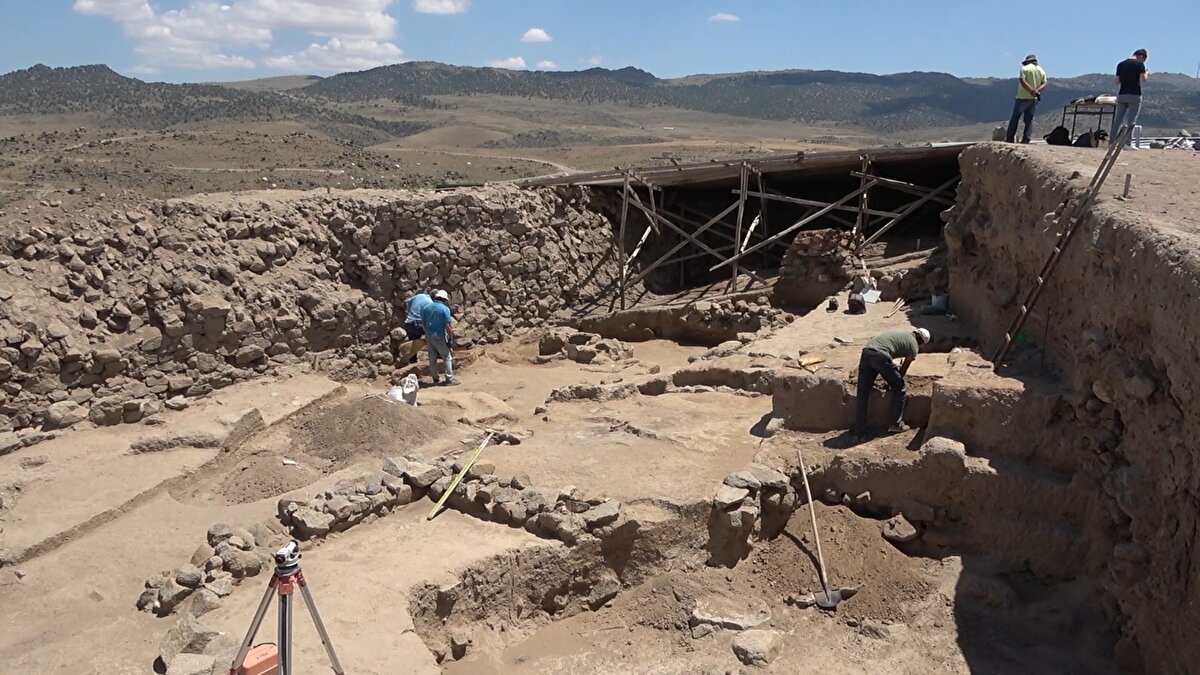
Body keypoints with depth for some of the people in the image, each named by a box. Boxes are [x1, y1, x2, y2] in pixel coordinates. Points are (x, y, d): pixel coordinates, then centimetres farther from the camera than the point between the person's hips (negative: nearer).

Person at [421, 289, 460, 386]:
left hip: (428, 336, 6)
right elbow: (448, 326, -15)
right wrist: (451, 337, -5)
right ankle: (449, 379, 3)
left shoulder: (426, 307, 6)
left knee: (432, 358, 13)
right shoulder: (445, 309, -12)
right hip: (439, 337, -6)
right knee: (447, 357, 3)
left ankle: (436, 378, 21)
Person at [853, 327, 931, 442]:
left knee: (862, 396, 9)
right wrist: (894, 381, 36)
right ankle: (896, 424, 25)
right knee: (899, 389, 17)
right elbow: (904, 369, 19)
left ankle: (859, 433, 10)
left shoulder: (900, 332, 32)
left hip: (866, 351, 6)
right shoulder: (914, 346, 13)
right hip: (880, 356, -6)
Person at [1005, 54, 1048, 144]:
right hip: (1034, 99, 5)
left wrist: (1032, 91, -17)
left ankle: (1010, 137, -3)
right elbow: (1045, 84, 4)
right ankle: (1026, 138, 1)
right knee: (1029, 119, 9)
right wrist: (1037, 91, -11)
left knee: (1015, 117, 0)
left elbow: (1022, 81, -16)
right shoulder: (1041, 71, 12)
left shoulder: (1025, 68, -5)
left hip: (1023, 97, -5)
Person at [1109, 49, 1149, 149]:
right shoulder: (1139, 64, -5)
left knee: (1117, 120, 7)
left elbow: (1117, 81, 11)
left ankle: (1111, 141, 7)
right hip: (1134, 95, -4)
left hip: (1122, 95, 4)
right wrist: (1147, 74, 11)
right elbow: (1144, 79, -9)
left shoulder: (1121, 64, 10)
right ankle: (1129, 143, -7)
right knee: (1131, 120, -4)